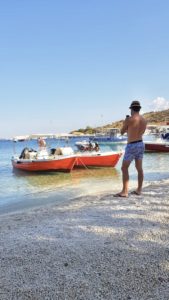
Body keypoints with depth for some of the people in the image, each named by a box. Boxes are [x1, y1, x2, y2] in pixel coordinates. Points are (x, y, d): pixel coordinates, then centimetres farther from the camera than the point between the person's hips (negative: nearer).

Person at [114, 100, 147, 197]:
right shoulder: (144, 120, 6)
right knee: (139, 168, 13)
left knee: (124, 168, -4)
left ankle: (125, 191, -9)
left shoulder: (129, 119, -14)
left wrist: (125, 122, 15)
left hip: (132, 146, -7)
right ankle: (139, 190, 19)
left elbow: (122, 132, -1)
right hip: (141, 144, 7)